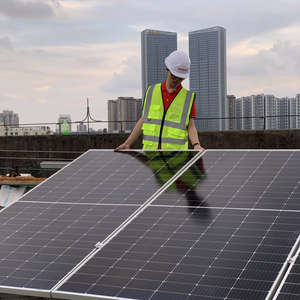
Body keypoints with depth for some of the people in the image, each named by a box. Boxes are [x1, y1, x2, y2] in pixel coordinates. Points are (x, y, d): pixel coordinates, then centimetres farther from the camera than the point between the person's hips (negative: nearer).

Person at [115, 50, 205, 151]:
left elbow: (190, 126, 2)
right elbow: (143, 120, 14)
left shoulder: (188, 97, 3)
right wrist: (127, 143, 11)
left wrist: (196, 145, -17)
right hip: (150, 150, 2)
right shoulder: (151, 92, 9)